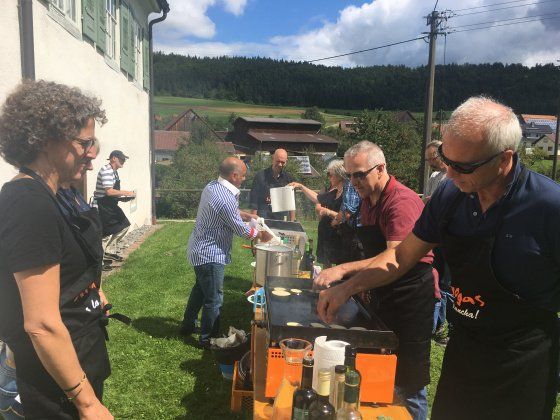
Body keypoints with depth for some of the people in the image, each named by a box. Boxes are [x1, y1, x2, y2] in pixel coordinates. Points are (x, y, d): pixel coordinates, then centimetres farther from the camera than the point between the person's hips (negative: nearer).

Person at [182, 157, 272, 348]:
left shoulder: (212, 186, 1)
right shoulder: (226, 199, -28)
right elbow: (240, 229, -18)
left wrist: (247, 215, 10)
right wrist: (261, 235, -2)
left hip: (199, 249, 10)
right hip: (210, 255, -10)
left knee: (200, 288, 26)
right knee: (214, 298, 5)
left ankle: (188, 325, 42)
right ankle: (207, 339, 20)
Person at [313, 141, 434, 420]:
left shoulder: (402, 201, -22)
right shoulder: (368, 201, 8)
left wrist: (344, 269, -36)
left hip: (410, 295, -8)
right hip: (381, 295, 9)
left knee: (407, 386, 3)